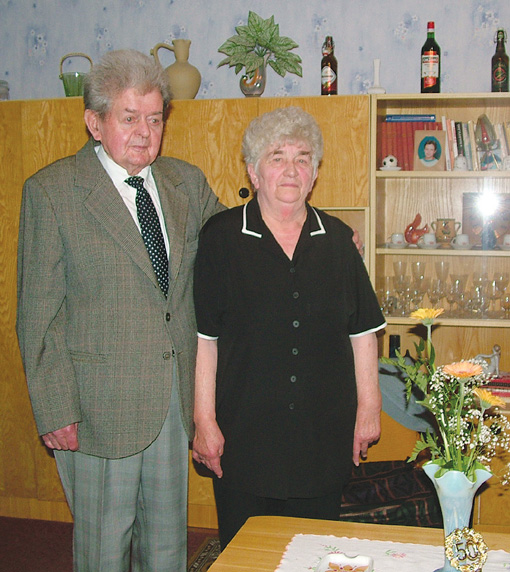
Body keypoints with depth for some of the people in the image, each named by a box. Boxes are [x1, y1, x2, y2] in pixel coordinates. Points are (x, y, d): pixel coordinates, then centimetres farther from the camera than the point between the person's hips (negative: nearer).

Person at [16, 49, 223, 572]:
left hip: (176, 396, 5)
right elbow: (39, 313, -8)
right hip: (100, 403, -4)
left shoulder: (187, 182, 7)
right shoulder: (50, 191, -7)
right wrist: (55, 410, -12)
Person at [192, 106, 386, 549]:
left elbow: (362, 332, 9)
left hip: (324, 439, 2)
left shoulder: (338, 239, 5)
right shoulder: (221, 236, -3)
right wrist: (204, 420, -7)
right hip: (242, 436, -2)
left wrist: (369, 407, 6)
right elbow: (204, 337, -4)